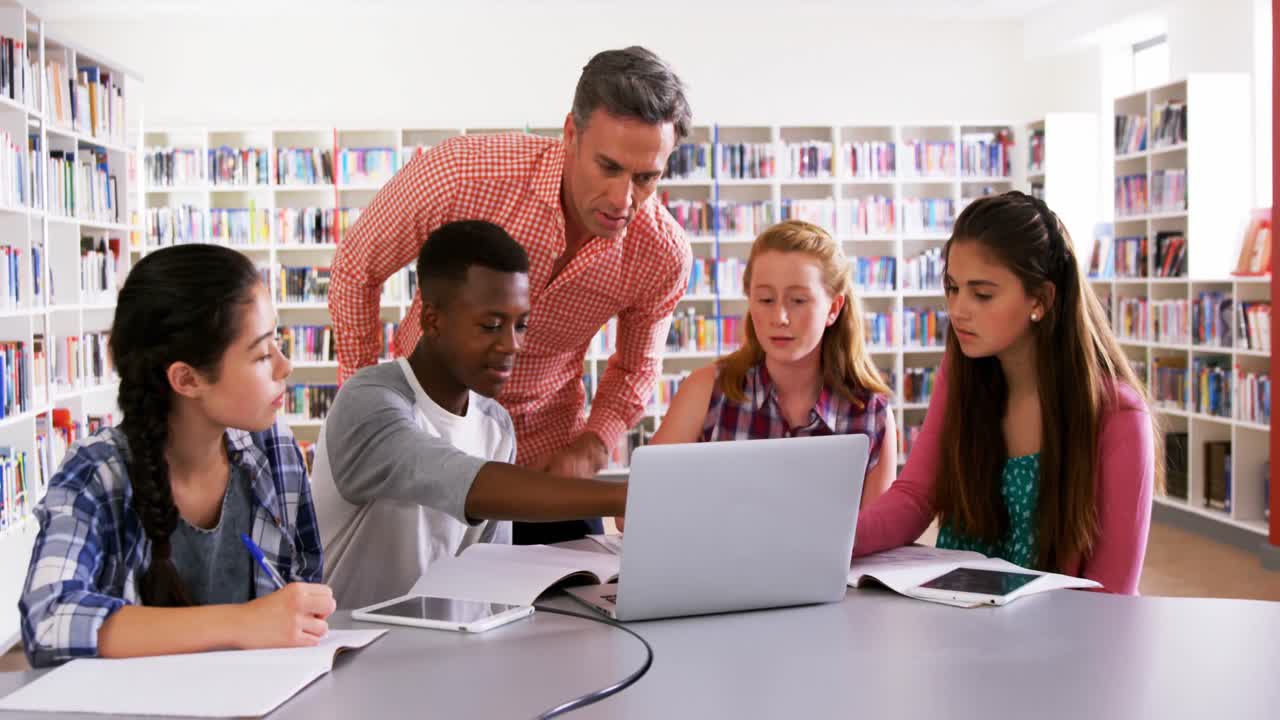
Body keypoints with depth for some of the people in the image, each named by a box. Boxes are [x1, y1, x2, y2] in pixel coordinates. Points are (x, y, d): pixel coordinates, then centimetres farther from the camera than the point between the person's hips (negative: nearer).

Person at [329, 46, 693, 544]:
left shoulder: (665, 256, -19)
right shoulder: (459, 174, -28)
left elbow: (636, 368, 2)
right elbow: (356, 271, -9)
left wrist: (591, 448, -15)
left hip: (547, 454, 2)